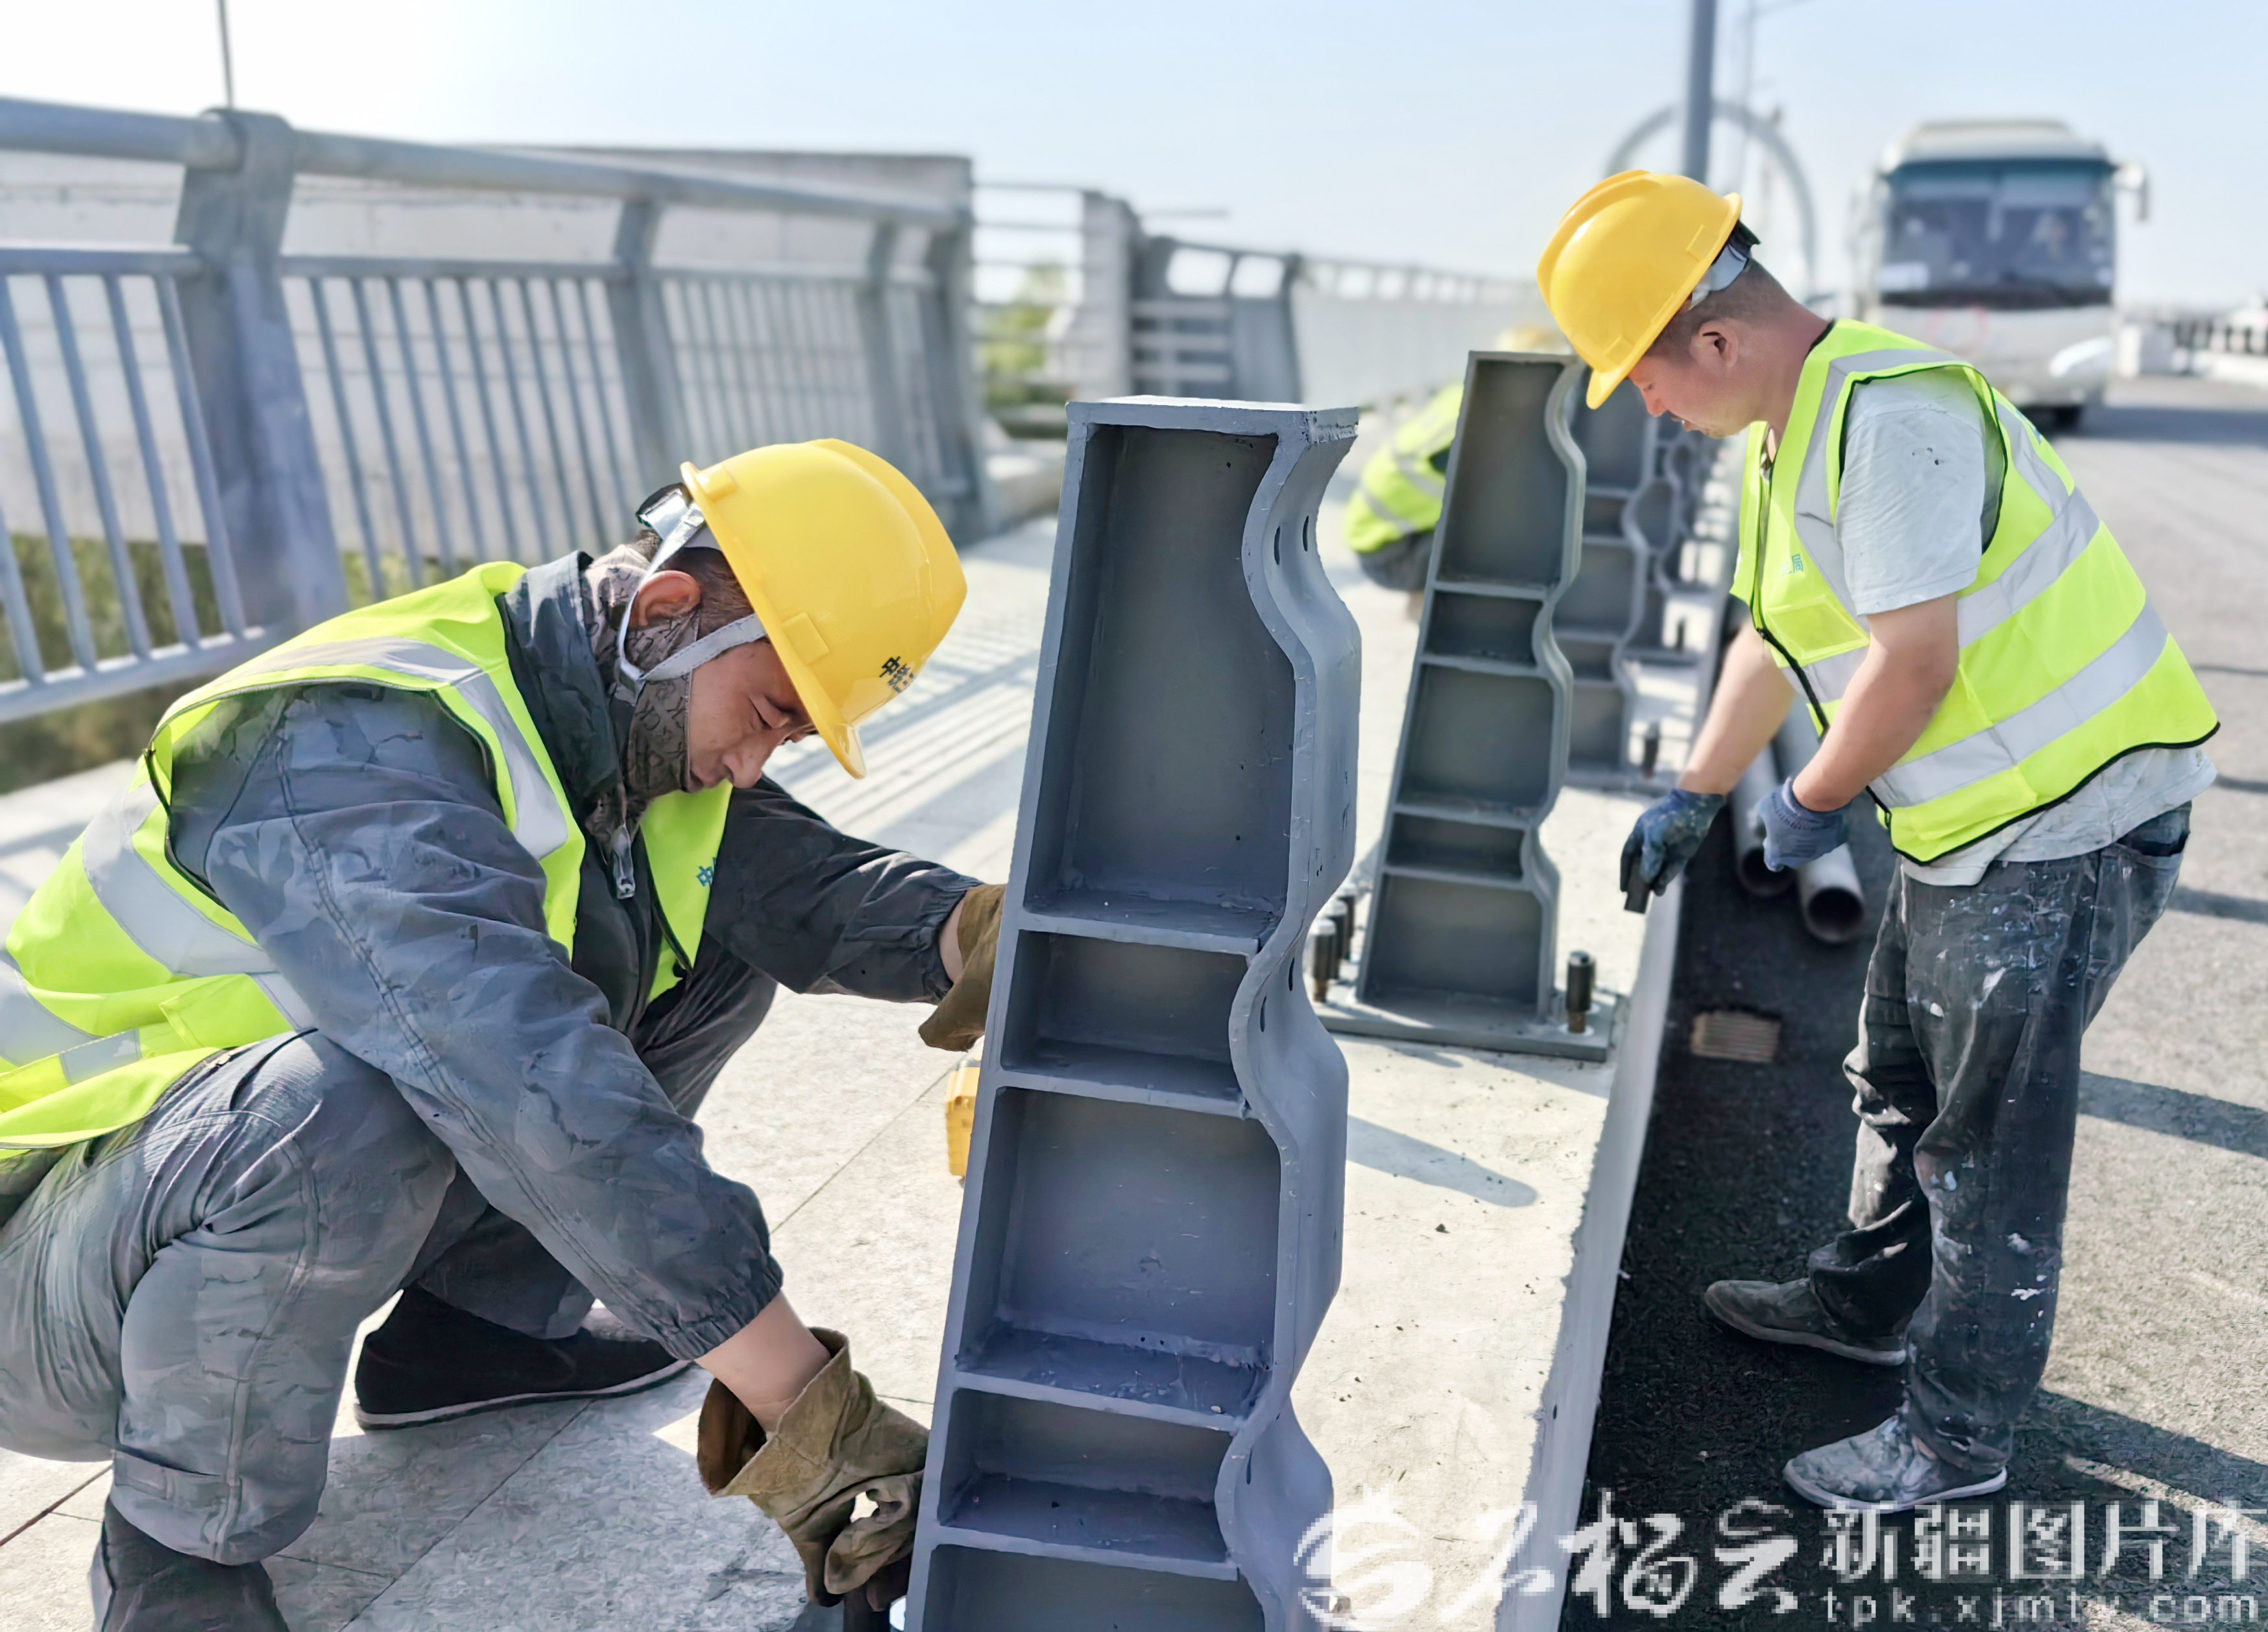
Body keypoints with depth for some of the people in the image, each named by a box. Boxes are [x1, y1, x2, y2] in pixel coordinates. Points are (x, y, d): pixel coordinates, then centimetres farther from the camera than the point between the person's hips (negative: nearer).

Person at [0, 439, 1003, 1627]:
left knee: (715, 933, -2)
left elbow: (803, 882, -11)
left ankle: (473, 1321, 8)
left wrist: (973, 936, -33)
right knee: (345, 1107, -41)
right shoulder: (363, 748, -32)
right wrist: (800, 1410, -42)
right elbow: (546, 1100, -42)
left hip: (294, 1187, 7)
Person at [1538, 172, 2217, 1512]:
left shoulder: (1890, 419, -25)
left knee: (1991, 1134, 2)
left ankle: (1960, 1437, 19)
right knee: (1905, 1078, 23)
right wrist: (1695, 798, 24)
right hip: (1976, 816, 10)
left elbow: (1913, 665, -27)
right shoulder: (1788, 430, 9)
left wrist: (1812, 805, -12)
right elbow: (1778, 637, 19)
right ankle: (1871, 1304, 45)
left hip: (2069, 814, -10)